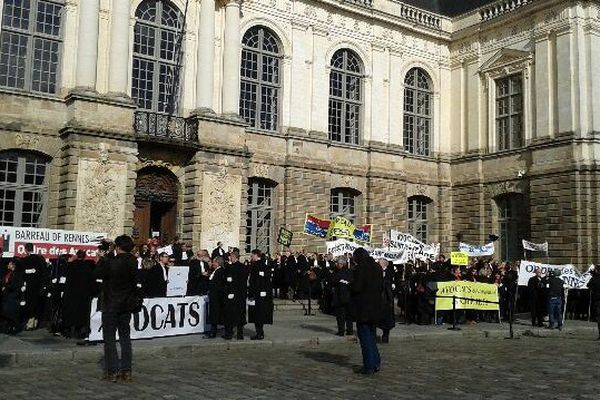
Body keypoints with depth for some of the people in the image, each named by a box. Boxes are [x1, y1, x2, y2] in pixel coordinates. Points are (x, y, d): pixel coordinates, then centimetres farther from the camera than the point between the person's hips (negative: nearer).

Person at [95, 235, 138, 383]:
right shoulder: (133, 262, -3)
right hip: (127, 304, 5)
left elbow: (98, 274, -6)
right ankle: (126, 371, 12)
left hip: (111, 304, -5)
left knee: (109, 337, 3)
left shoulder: (111, 262, -18)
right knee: (125, 336, 11)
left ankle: (112, 371, 2)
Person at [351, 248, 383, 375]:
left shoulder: (359, 268, -15)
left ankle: (369, 366, 3)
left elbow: (356, 287, -19)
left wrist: (349, 285, 1)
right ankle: (376, 362, 18)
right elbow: (381, 286, 10)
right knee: (371, 334, 19)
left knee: (365, 336, 1)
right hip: (375, 306, 7)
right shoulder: (377, 267, 6)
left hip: (363, 307, -7)